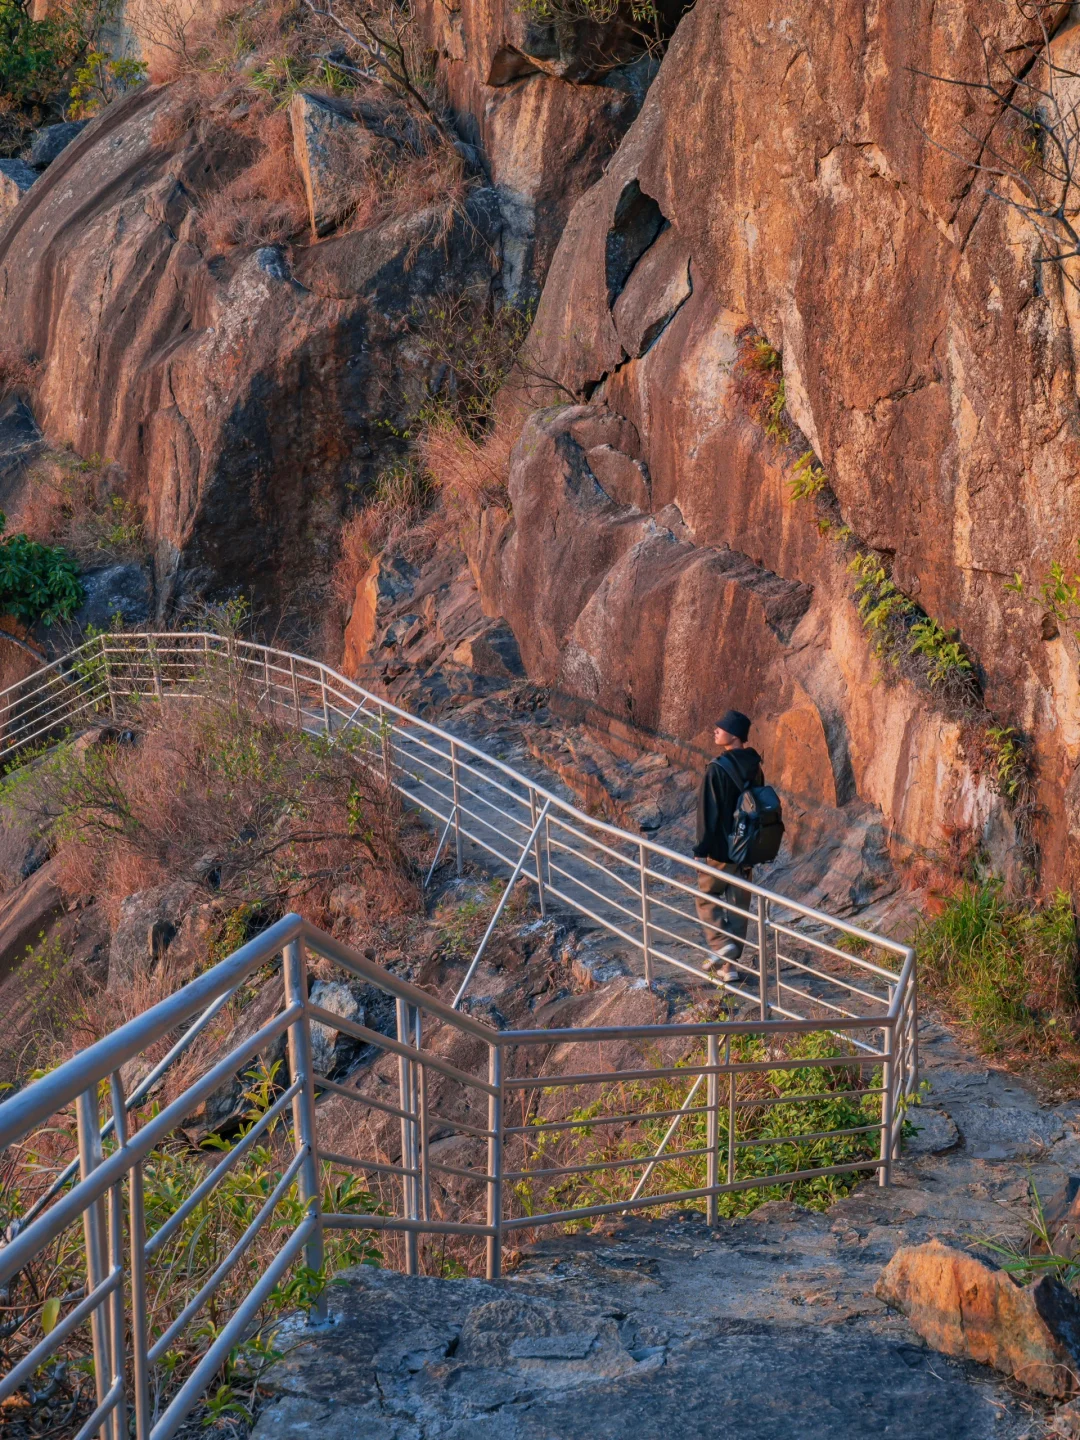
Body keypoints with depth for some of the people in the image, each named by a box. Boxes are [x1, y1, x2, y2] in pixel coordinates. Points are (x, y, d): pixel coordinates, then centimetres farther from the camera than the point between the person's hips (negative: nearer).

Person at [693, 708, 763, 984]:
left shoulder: (718, 769, -18)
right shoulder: (753, 767, 4)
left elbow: (709, 812, -18)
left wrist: (702, 848, -12)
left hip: (721, 848, -6)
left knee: (706, 896, 12)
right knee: (739, 903, 11)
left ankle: (721, 944, -6)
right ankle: (730, 963, 14)